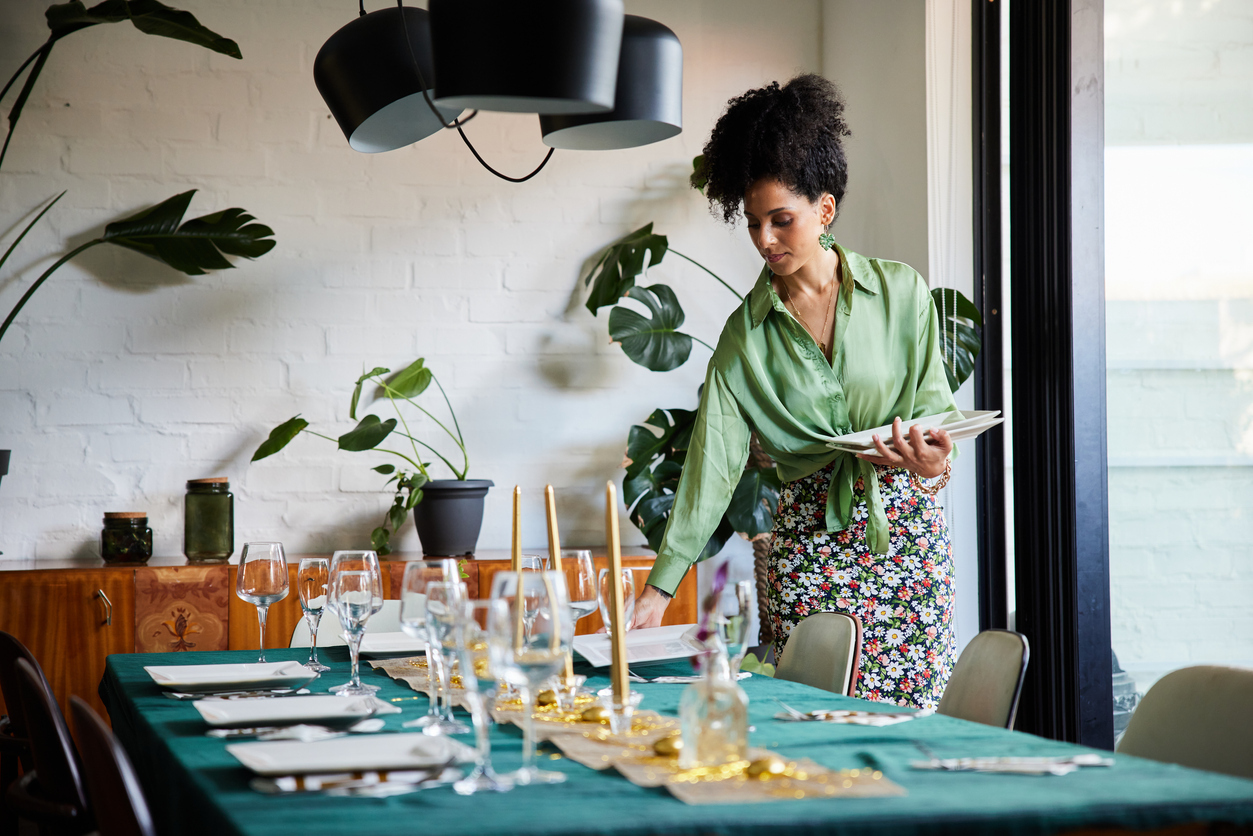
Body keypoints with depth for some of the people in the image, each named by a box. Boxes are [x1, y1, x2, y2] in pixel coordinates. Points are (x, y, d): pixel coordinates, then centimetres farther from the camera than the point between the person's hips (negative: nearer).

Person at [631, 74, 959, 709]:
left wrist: (932, 460, -21)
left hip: (906, 524, 0)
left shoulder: (899, 292, 0)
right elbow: (712, 463, -3)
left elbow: (935, 404, 4)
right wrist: (660, 587, -10)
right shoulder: (746, 334, 2)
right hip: (807, 537, 1)